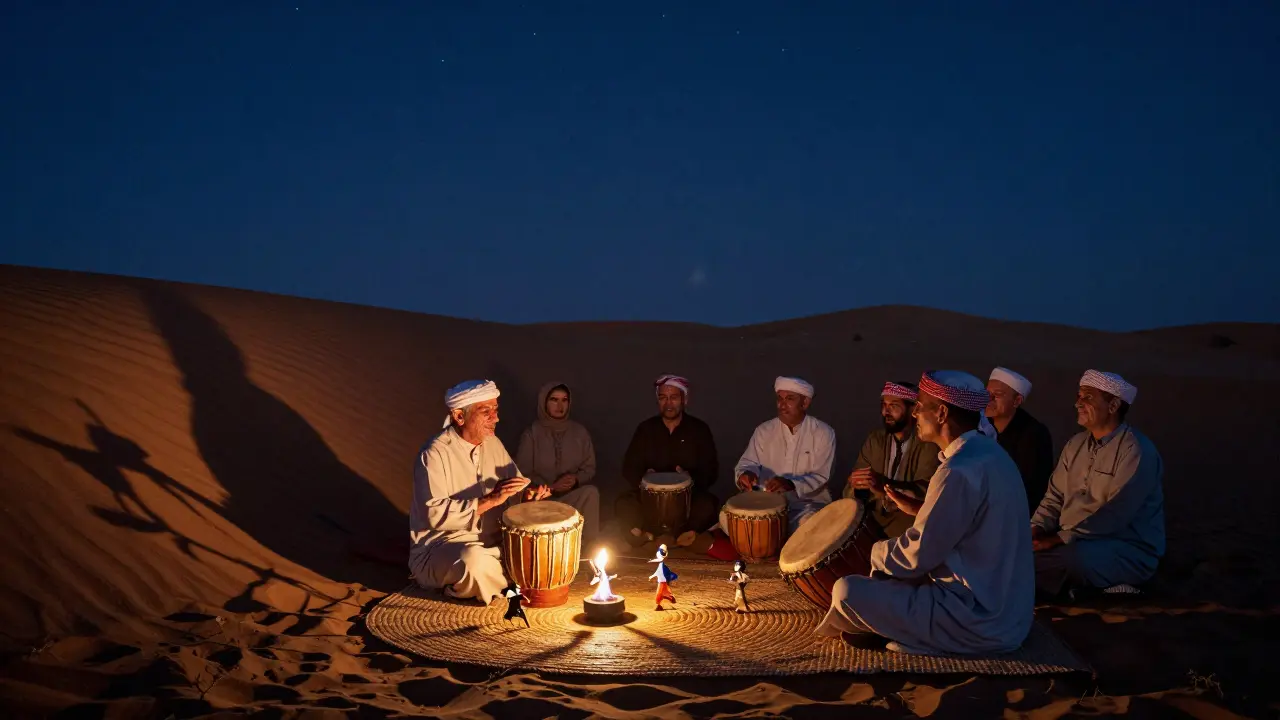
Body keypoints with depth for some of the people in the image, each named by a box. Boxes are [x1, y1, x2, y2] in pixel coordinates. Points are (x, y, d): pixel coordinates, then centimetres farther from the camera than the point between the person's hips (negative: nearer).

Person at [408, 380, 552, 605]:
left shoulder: (493, 443, 6)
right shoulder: (435, 454, -16)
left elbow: (514, 493, 11)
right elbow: (434, 514, -27)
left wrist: (528, 494, -13)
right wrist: (489, 500, -30)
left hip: (492, 543, 8)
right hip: (438, 549, -7)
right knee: (474, 559, -39)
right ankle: (516, 583, -5)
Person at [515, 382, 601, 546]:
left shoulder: (579, 432, 5)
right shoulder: (532, 434, -2)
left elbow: (590, 468, 9)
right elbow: (522, 473, -3)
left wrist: (576, 479, -14)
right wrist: (551, 486, -15)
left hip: (572, 495, 3)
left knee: (591, 492, -30)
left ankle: (586, 545, -19)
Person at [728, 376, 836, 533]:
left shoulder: (823, 433, -5)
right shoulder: (764, 430, 3)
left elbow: (821, 477, -11)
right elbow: (749, 462, 0)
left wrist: (791, 484, -31)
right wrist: (746, 473, -27)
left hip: (808, 504, -3)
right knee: (727, 516, -20)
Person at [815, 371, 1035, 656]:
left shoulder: (960, 471, -25)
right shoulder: (989, 451, 5)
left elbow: (916, 556, -19)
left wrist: (875, 551, 0)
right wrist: (919, 509, 11)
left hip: (979, 622, -10)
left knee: (846, 591, -7)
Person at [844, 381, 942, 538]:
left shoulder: (928, 442, -8)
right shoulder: (875, 438, 9)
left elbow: (925, 492, -20)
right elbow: (850, 490, 7)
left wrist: (885, 487, -35)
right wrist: (856, 484, -17)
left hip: (912, 521, -5)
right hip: (875, 516, 5)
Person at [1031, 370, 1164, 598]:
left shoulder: (1137, 451, -14)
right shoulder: (1076, 444, 10)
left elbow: (1114, 516, -23)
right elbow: (1055, 498, 11)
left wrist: (1061, 539, -26)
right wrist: (1037, 530, -8)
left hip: (1129, 549, -8)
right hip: (1073, 544, 8)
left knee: (1074, 557, -40)